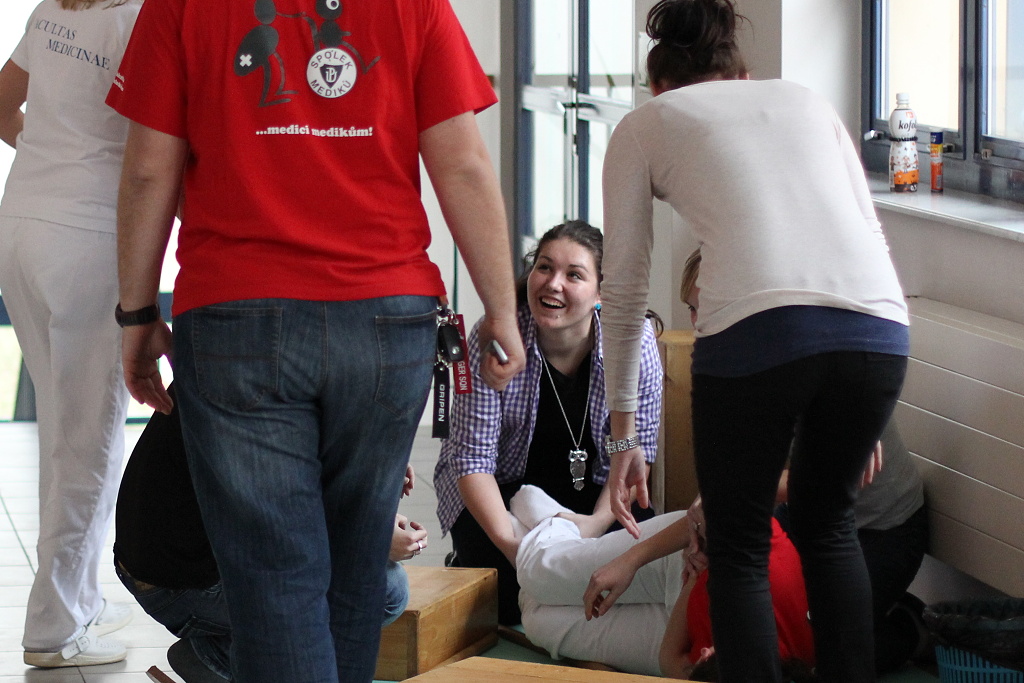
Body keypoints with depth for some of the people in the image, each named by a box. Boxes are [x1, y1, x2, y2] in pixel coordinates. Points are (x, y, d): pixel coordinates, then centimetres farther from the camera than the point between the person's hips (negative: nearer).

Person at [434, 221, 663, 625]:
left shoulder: (636, 341, -18)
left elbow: (638, 450, -10)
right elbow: (473, 457, -23)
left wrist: (599, 521, -27)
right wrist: (508, 541, -37)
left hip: (589, 487, 2)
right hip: (498, 486, -2)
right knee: (505, 598, -26)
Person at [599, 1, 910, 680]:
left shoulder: (646, 123, 23)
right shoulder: (805, 99, 32)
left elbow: (624, 289, 22)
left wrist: (623, 434, 28)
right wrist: (863, 411, 31)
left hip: (757, 333, -3)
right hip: (879, 332, 4)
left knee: (740, 550, 16)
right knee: (828, 524, 27)